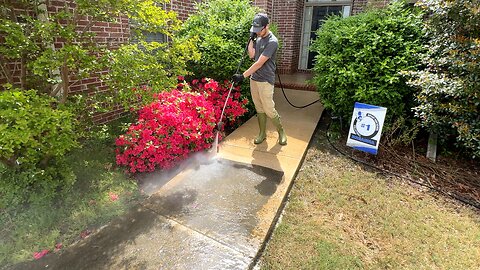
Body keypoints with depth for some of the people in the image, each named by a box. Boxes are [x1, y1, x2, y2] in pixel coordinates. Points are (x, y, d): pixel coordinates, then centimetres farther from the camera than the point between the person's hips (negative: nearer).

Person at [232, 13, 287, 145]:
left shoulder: (272, 41, -16)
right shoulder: (258, 38, 10)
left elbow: (259, 63, -22)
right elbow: (251, 55, 7)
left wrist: (243, 76, -23)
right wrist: (251, 39, -1)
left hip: (265, 81, -7)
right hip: (254, 79, 7)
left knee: (269, 110, -3)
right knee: (259, 109, 12)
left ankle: (281, 131, 18)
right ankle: (262, 133, 24)